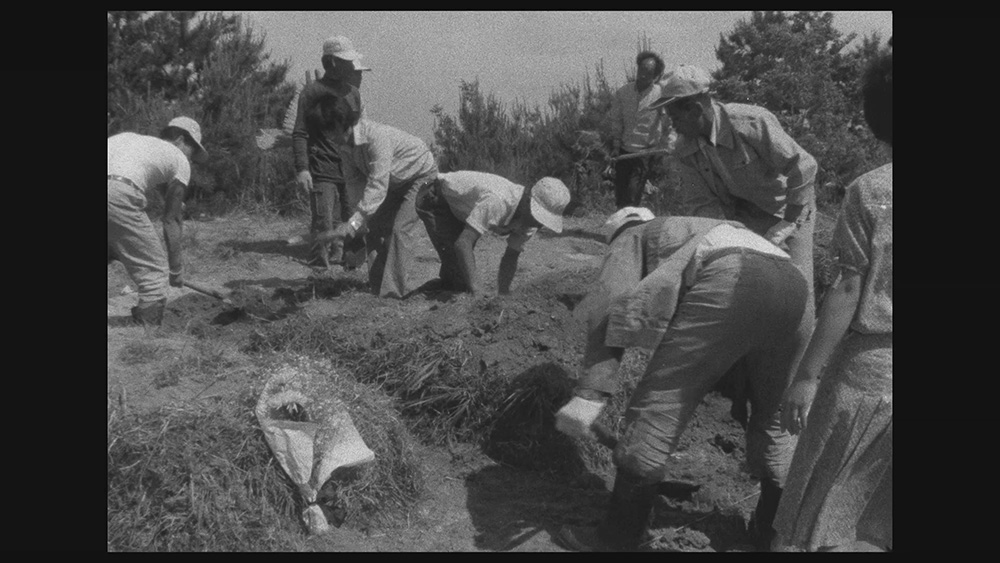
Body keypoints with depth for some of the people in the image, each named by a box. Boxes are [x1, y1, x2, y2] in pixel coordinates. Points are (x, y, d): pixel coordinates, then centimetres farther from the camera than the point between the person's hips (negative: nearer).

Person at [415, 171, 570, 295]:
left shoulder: (531, 222, -16)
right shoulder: (498, 201, -43)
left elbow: (510, 258, -6)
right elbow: (462, 243, -46)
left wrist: (502, 295, -17)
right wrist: (476, 291, -48)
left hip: (457, 208, 8)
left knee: (466, 266, 12)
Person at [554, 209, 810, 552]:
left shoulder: (632, 238, 25)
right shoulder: (697, 230, 44)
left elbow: (611, 306, 2)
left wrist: (590, 394, -6)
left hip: (729, 282, -7)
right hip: (790, 281, 8)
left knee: (655, 410, 1)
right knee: (772, 415, 27)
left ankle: (616, 539, 10)